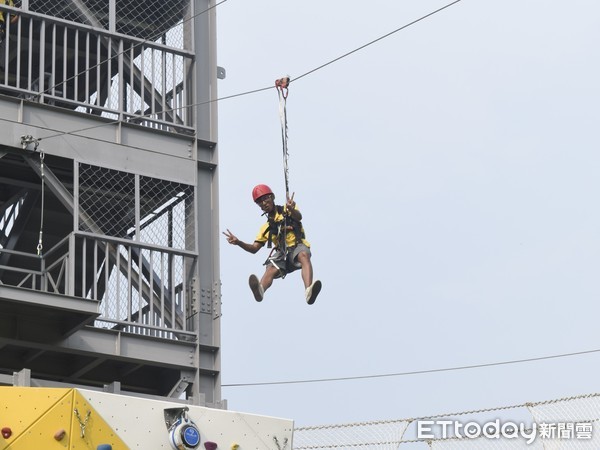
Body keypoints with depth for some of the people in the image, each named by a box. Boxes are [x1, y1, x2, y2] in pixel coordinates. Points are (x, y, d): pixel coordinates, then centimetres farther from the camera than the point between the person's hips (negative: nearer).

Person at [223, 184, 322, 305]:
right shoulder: (267, 227, 28)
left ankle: (308, 291, -64)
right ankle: (260, 290, -64)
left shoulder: (286, 210, 15)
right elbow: (254, 248, 25)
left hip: (297, 246, -3)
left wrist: (291, 209, -35)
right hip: (282, 253, 3)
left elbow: (298, 217, -9)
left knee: (304, 255, -39)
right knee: (271, 269, -30)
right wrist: (238, 242, 3)